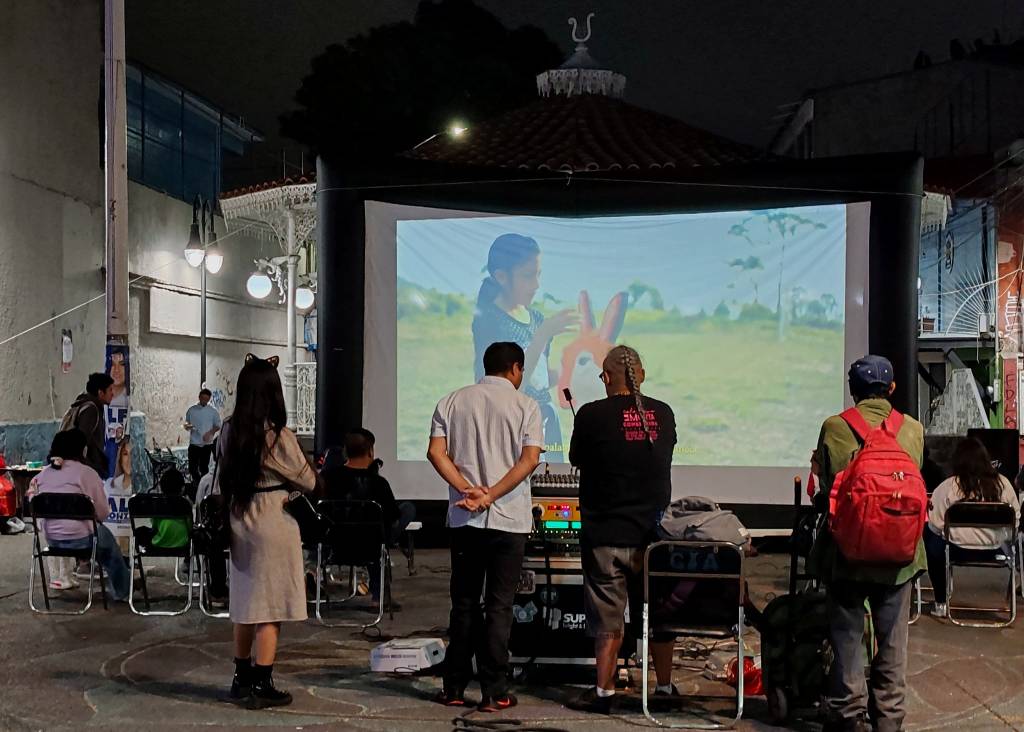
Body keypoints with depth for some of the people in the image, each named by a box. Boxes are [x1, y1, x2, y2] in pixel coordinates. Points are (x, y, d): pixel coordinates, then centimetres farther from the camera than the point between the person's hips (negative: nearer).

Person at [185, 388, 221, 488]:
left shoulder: (213, 412, 3)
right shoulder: (192, 410, 5)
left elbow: (218, 426, 6)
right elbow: (186, 424, 11)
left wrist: (210, 432, -12)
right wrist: (188, 426, -13)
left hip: (207, 443, -1)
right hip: (194, 443, 1)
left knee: (204, 467, 2)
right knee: (192, 467, 0)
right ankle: (197, 481, 23)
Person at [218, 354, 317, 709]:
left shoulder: (230, 432, 0)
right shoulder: (279, 437, -17)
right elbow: (308, 483, -7)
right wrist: (311, 467, 13)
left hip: (240, 524, 7)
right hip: (273, 526, -7)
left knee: (246, 604, 17)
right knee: (269, 611, 1)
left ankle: (242, 678, 27)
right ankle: (261, 686, 5)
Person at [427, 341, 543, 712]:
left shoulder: (453, 401, 7)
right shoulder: (525, 406, -1)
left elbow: (436, 452, -3)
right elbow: (530, 459, -12)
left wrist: (469, 490, -10)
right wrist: (490, 496, -15)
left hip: (464, 519, 3)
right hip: (509, 519, -2)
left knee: (464, 603, 11)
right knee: (499, 605, 2)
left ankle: (455, 688, 14)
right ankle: (493, 693, 2)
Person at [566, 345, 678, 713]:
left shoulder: (592, 415, -11)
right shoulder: (663, 414, 0)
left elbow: (576, 459, 3)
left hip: (605, 533, -3)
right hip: (653, 531, 3)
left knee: (607, 614, 4)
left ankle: (604, 691, 6)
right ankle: (665, 686, 21)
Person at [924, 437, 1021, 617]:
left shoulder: (948, 486, -11)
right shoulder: (1002, 483, -4)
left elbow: (936, 525, -8)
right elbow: (1015, 518, 5)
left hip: (958, 552, -3)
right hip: (994, 553, 3)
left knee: (929, 535, 27)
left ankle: (941, 603, 26)